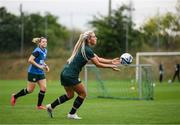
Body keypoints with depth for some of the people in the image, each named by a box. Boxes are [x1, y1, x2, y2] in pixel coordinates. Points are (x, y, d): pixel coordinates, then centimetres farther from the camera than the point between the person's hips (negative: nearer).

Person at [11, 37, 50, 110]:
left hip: (41, 73, 8)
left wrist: (45, 65, 7)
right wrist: (39, 66, -25)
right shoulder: (37, 51, -19)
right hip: (33, 73, -8)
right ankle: (15, 96, 22)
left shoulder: (45, 51, 8)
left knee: (43, 88, -3)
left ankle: (39, 105, 7)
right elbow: (30, 60, -26)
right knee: (30, 90, 2)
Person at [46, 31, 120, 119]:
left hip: (65, 73, 9)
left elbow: (98, 59, 15)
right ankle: (72, 114, 13)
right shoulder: (87, 50, -16)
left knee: (70, 95, 23)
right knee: (82, 94, 6)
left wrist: (111, 61, 8)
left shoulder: (85, 48, 13)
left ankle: (51, 106, 24)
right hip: (71, 75, -9)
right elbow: (98, 64, -12)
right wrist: (111, 66, -4)